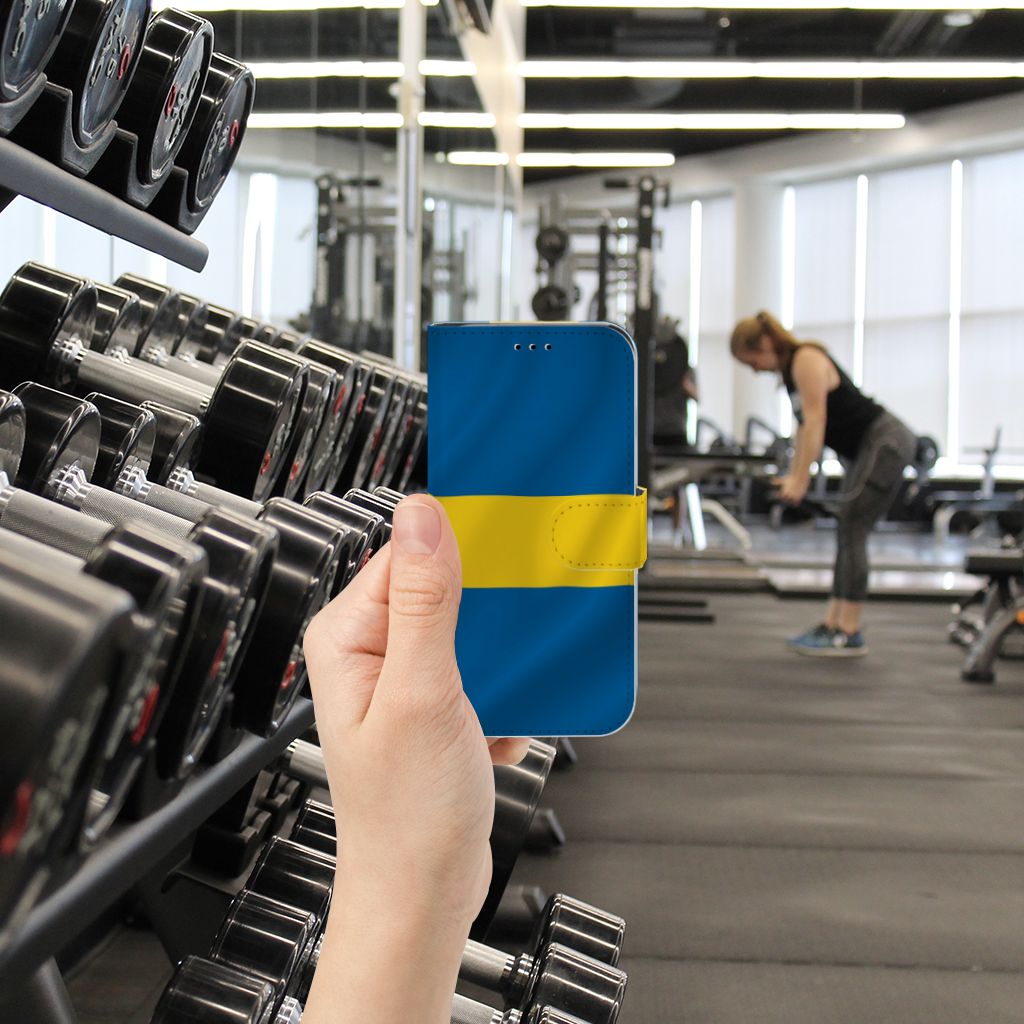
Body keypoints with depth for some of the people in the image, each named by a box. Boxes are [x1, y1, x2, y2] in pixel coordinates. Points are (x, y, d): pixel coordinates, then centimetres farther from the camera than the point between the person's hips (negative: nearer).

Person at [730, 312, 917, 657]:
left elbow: (815, 421, -22)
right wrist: (793, 476, 10)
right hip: (867, 448, 10)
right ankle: (832, 624, 13)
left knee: (851, 531, -12)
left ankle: (849, 634, -10)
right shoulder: (790, 369, 12)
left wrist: (800, 480, -23)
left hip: (887, 443, -10)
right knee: (848, 534, 9)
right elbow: (805, 426, 15)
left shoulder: (807, 360, -16)